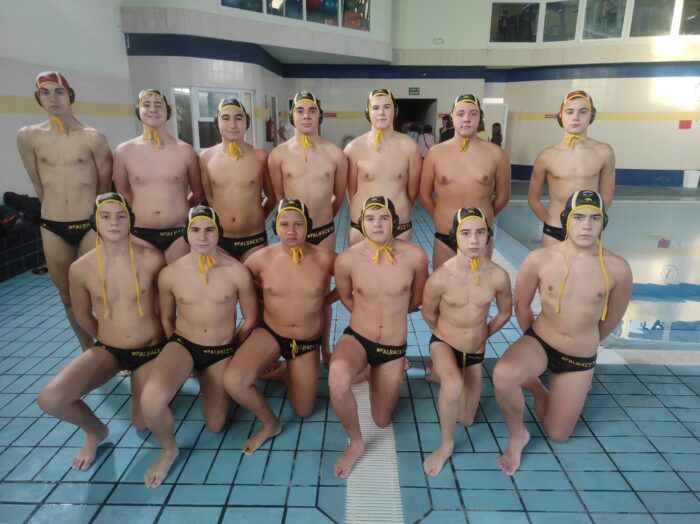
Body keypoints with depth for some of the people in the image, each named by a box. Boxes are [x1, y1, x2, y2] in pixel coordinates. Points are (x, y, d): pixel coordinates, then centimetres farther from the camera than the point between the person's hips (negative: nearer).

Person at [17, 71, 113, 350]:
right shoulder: (28, 136, 3)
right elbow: (39, 186, 12)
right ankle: (89, 352, 29)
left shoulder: (94, 138, -6)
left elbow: (105, 187, 3)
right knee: (68, 296, 13)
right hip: (52, 228, 4)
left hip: (90, 224, -3)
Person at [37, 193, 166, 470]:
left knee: (142, 423, 4)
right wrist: (108, 338, 13)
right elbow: (83, 317, 6)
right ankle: (95, 430, 12)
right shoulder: (80, 268, -12)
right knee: (50, 399, -20)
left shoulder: (151, 259, -16)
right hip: (107, 350, 1)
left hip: (151, 349, -1)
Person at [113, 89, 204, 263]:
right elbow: (122, 191, 15)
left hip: (178, 233, 0)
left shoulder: (185, 151, -1)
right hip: (140, 234, 1)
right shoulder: (124, 151, 2)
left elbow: (198, 193, 11)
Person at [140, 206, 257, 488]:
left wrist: (233, 351, 6)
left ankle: (207, 381, 41)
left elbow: (250, 319, -1)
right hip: (183, 344, 0)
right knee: (151, 400, -31)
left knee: (214, 426, 9)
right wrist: (175, 350, 11)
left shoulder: (238, 272, -15)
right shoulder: (169, 274, -11)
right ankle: (168, 448, 3)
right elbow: (166, 318, 7)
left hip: (223, 351, 1)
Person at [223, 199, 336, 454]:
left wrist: (324, 301, -3)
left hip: (308, 342, 1)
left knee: (303, 411, 12)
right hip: (270, 333, 0)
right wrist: (266, 298, 1)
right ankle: (269, 422, 4)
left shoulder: (325, 258, -17)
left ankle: (284, 371, 43)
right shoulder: (261, 258, -14)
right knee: (232, 381, -27)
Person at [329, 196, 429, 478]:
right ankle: (356, 442, -5)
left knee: (382, 421, 16)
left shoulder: (415, 255, -15)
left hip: (394, 348, 2)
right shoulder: (347, 259, -17)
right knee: (337, 381, -36)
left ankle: (375, 376, 48)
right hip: (356, 338, -1)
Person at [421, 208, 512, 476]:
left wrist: (481, 335, 12)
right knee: (453, 386, -36)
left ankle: (440, 374, 44)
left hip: (475, 351, 3)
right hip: (444, 343, -3)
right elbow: (428, 314, -5)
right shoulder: (440, 277, -26)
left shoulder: (499, 276, -20)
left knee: (466, 419, 16)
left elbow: (504, 313, 2)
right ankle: (446, 444, -8)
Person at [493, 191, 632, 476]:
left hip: (581, 359, 2)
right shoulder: (539, 259, -17)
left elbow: (611, 319, 5)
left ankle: (537, 388, 42)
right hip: (539, 342, -2)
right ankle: (517, 435, -4)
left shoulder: (618, 269, -14)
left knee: (557, 435, 11)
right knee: (503, 375, -36)